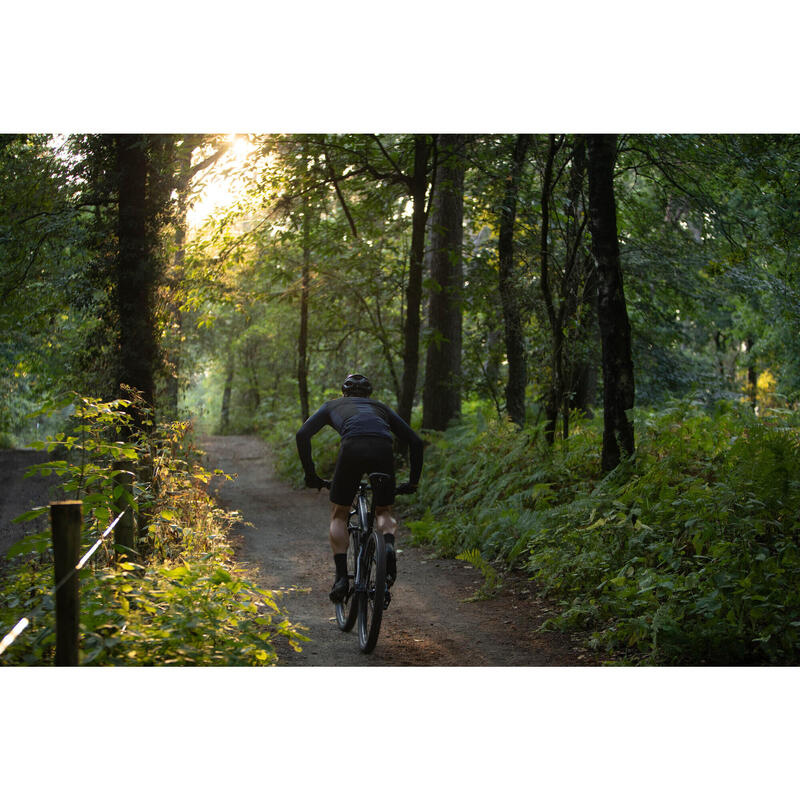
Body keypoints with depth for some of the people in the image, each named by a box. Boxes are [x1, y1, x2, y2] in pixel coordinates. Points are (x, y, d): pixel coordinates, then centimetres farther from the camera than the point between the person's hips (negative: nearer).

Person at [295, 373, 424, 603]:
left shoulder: (332, 405, 33)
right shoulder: (380, 407, 37)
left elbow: (303, 435, 17)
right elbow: (415, 441, 29)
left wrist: (310, 474, 22)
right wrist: (413, 482, 34)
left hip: (352, 448, -2)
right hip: (383, 448, 2)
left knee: (339, 515, 18)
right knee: (384, 511, 24)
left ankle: (341, 576, 4)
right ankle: (388, 545, -8)